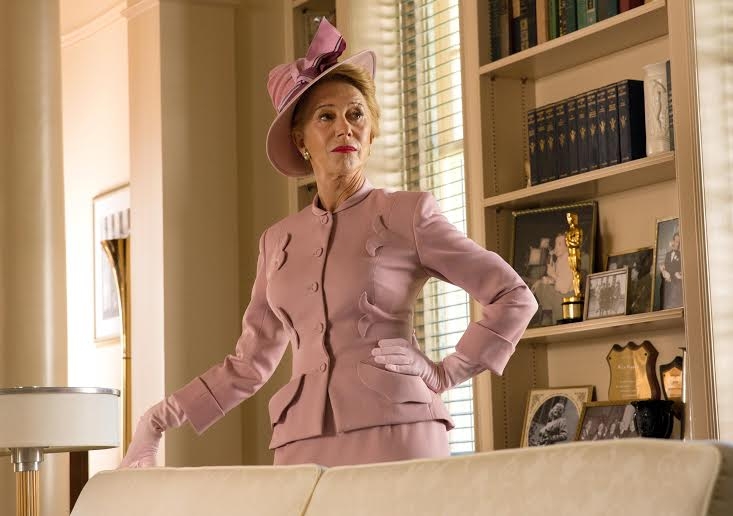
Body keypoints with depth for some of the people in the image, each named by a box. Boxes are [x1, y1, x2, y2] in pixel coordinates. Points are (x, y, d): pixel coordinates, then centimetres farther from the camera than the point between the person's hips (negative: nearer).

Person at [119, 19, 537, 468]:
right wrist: (159, 420, 12)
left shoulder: (407, 213, 2)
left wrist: (447, 373, -2)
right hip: (304, 443, 4)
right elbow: (250, 364, 19)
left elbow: (515, 297, 2)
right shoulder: (279, 241, 15)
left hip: (394, 431, -4)